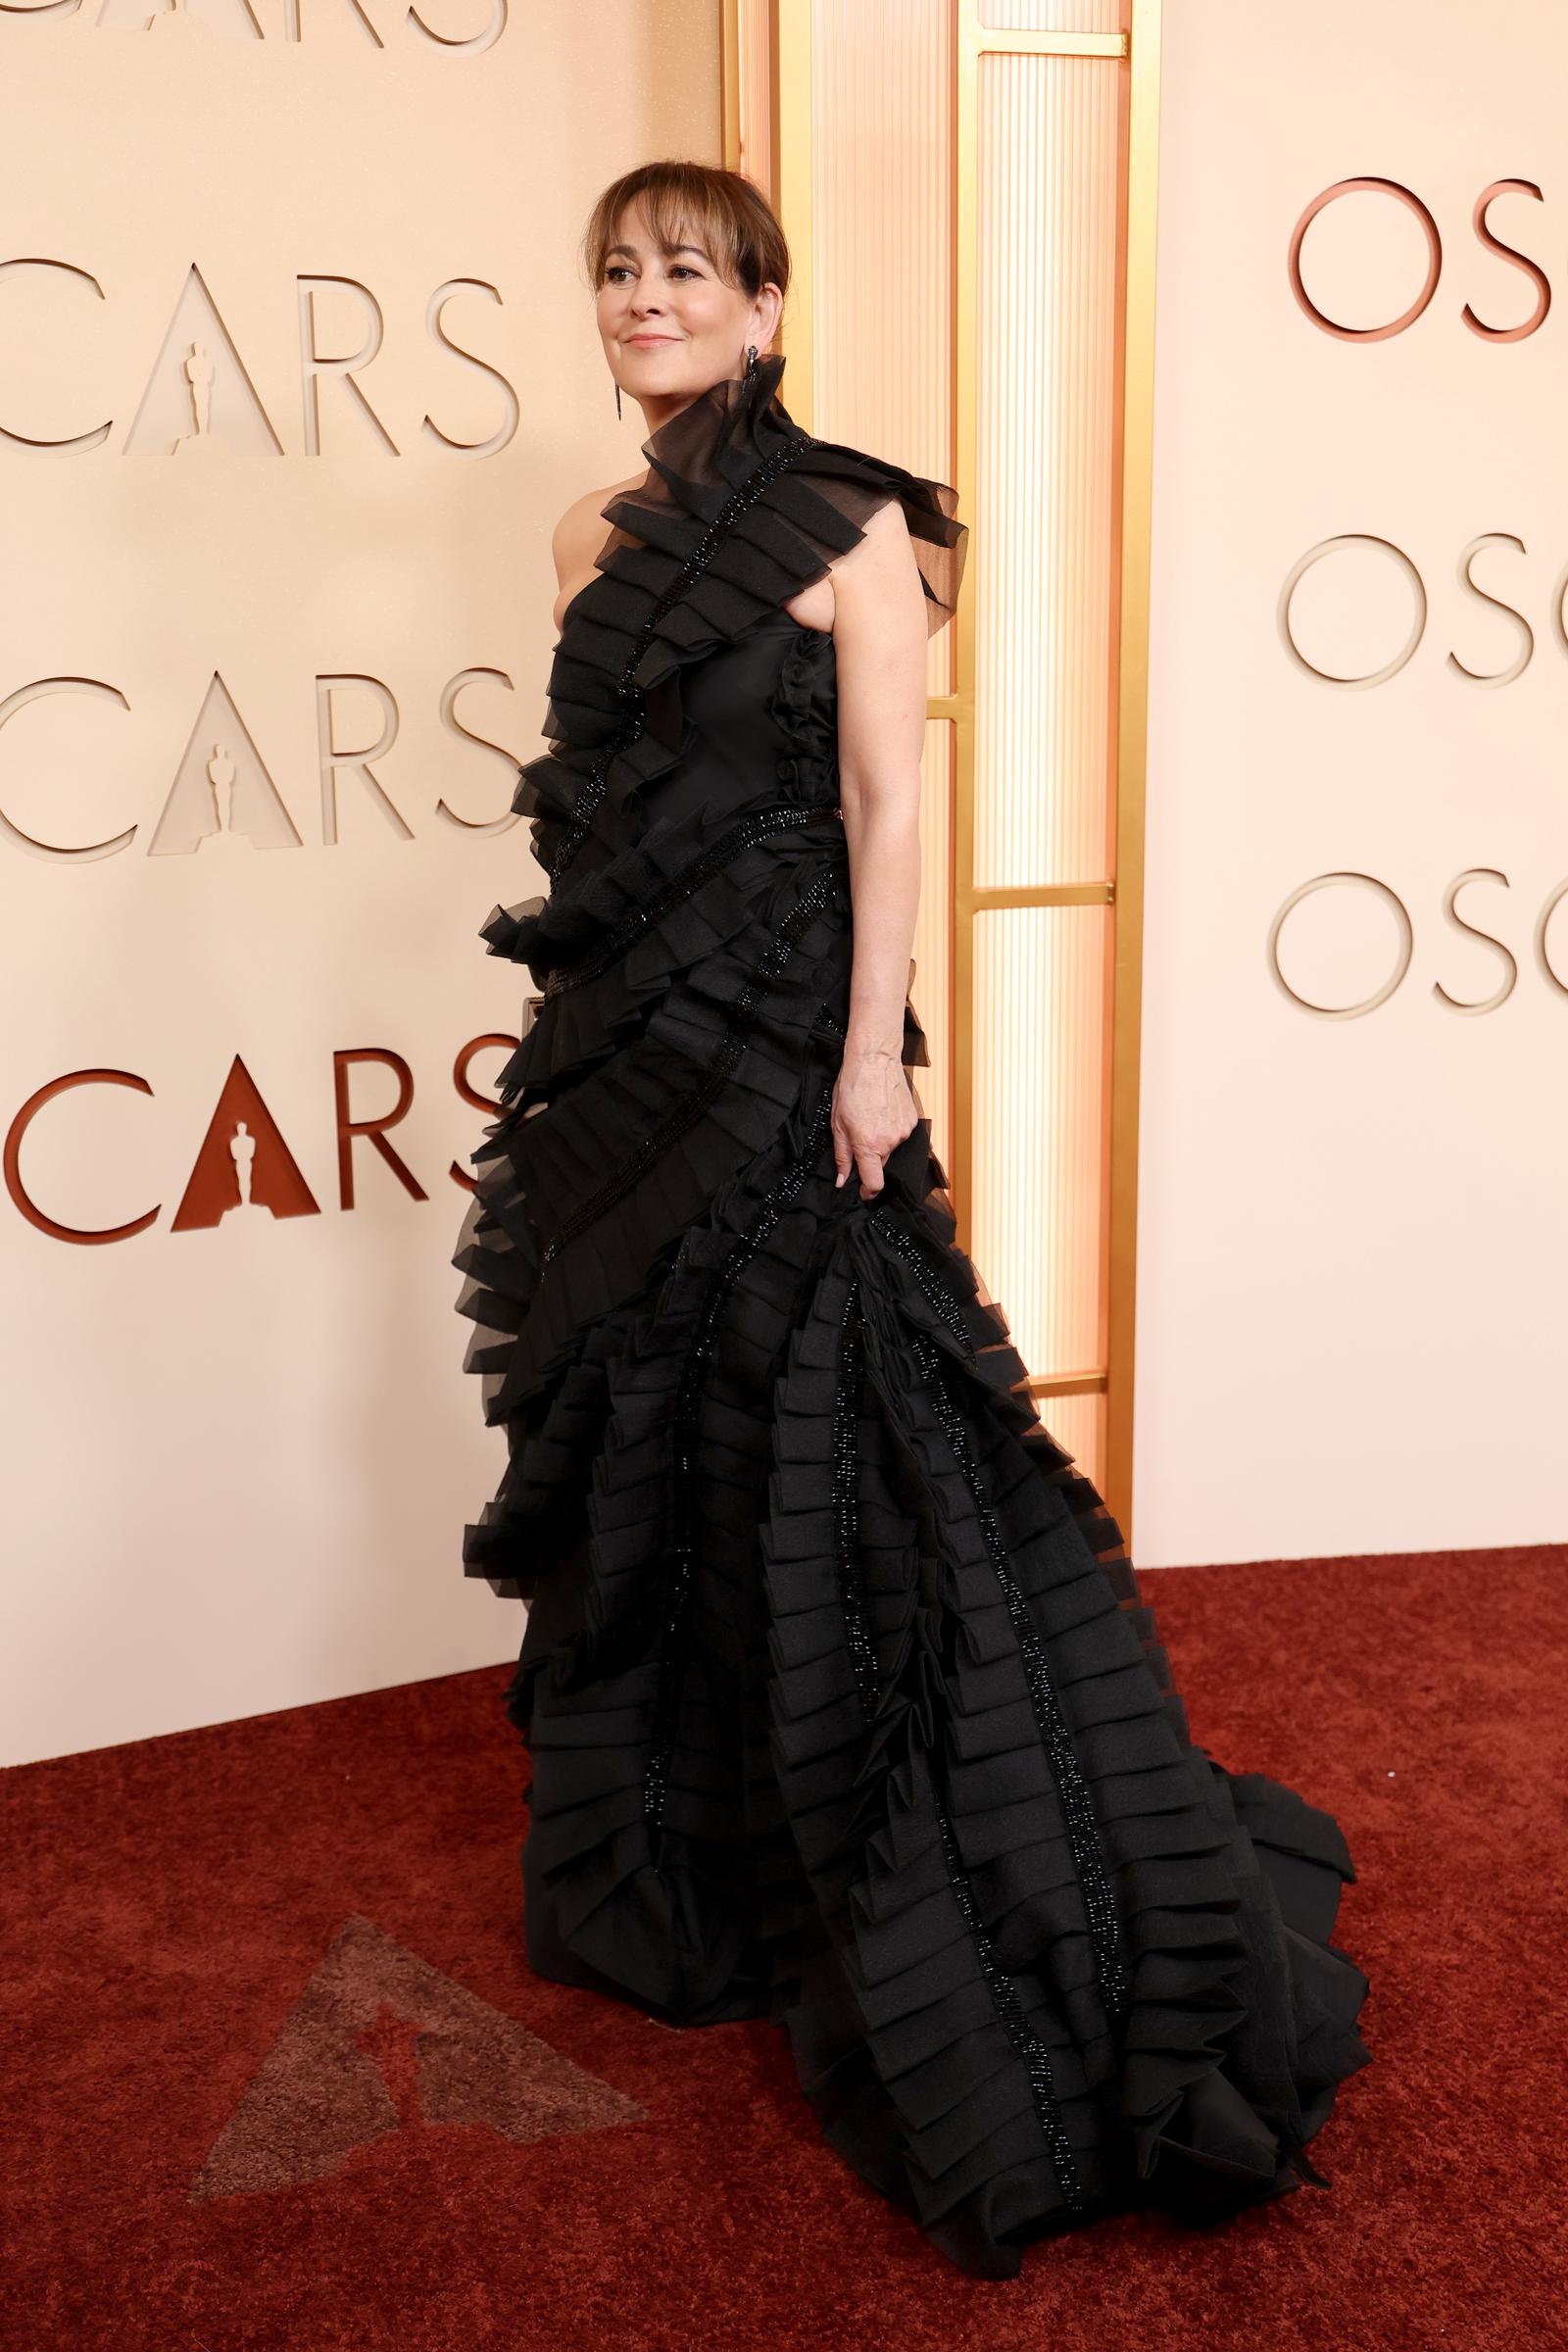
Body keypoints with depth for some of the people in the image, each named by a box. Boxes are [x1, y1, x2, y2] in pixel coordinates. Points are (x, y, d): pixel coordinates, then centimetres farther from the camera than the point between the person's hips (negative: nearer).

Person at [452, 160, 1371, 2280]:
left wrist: (871, 1050, -17)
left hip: (778, 1047, -7)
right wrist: (581, 1023, 14)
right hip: (620, 1050, 7)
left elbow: (884, 803, -11)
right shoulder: (599, 539, 14)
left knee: (824, 1444, -3)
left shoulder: (846, 527, -5)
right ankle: (670, 1870, 34)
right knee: (642, 1429, 14)